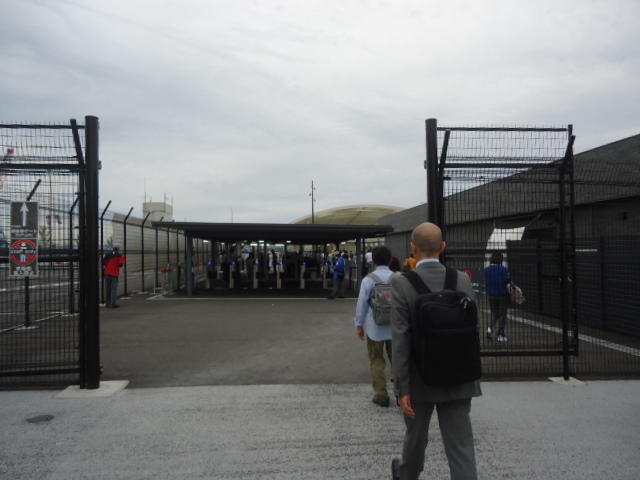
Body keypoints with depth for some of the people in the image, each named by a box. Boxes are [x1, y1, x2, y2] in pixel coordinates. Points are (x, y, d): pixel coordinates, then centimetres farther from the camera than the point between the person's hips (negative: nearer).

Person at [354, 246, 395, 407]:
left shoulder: (368, 279, -8)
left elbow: (362, 303, -6)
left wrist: (359, 324, 3)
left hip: (375, 327, -2)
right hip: (395, 327, 2)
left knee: (376, 361, 10)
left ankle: (381, 395, 12)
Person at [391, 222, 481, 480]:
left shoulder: (401, 283, -16)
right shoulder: (463, 280, -6)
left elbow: (400, 340, -18)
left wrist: (402, 389, -13)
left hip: (420, 377, -1)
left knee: (416, 432, 23)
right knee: (460, 444, 5)